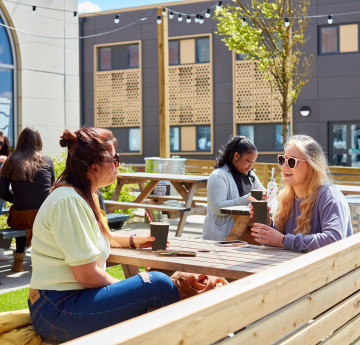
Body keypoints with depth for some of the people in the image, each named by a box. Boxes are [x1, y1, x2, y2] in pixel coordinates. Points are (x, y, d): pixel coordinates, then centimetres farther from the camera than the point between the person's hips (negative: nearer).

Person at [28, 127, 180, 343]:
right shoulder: (69, 201, -19)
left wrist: (133, 240, 22)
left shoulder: (81, 195, 12)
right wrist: (122, 288, -7)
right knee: (159, 284, -17)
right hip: (58, 312, -11)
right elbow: (86, 274, -22)